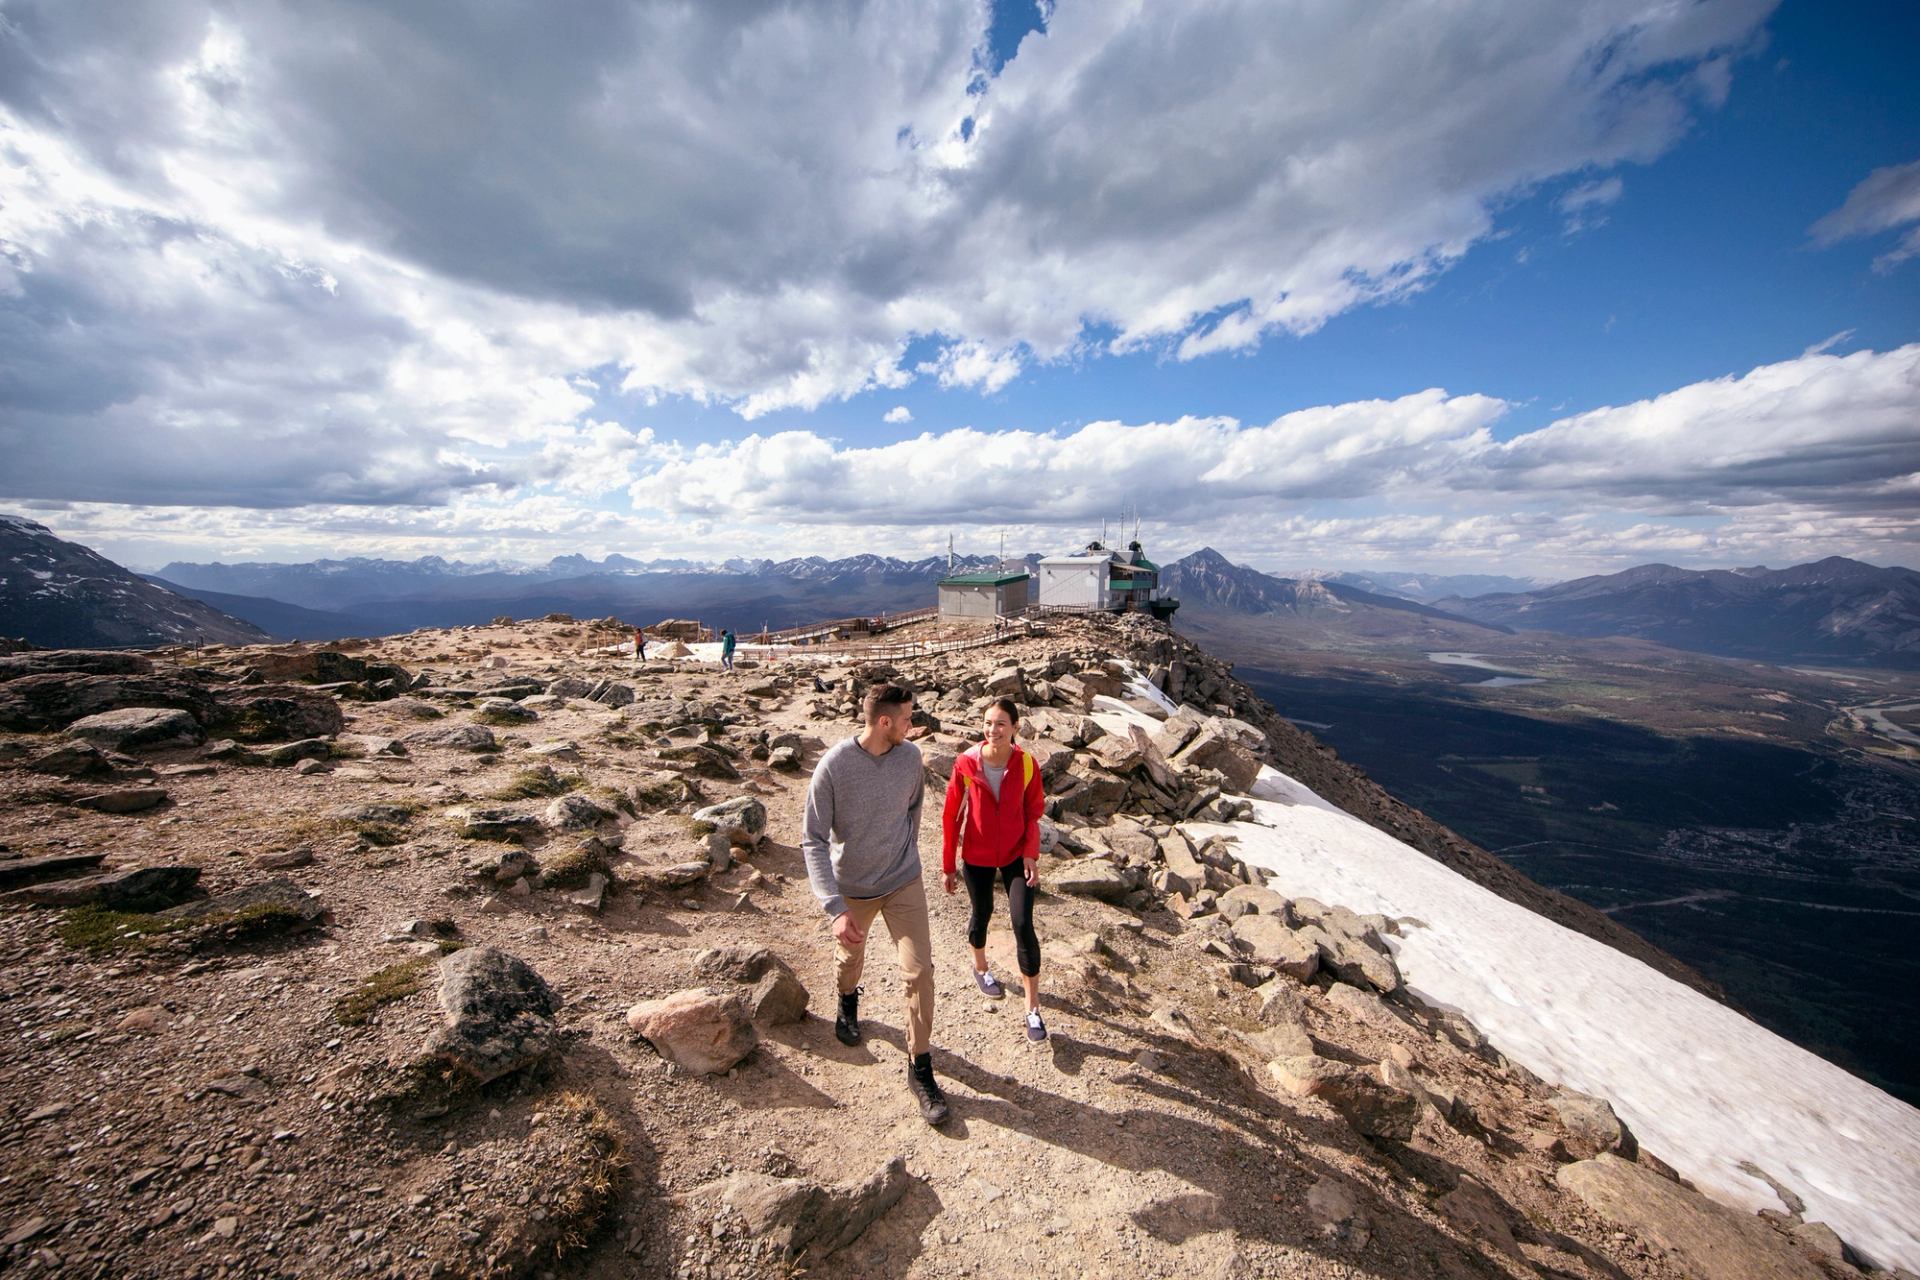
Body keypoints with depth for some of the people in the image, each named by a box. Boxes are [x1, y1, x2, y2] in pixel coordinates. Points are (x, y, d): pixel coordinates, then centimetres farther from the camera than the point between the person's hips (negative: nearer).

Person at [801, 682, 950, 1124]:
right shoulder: (834, 765, -25)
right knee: (850, 957, 24)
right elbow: (813, 840, -22)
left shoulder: (910, 756, -13)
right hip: (852, 888, -1)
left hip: (904, 882, 2)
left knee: (920, 972, -1)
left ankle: (920, 1070, 20)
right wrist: (835, 908, -29)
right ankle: (848, 1004, 59)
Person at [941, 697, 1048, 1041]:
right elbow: (951, 815, -9)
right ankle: (981, 968, 51)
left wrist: (1031, 853, -11)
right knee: (981, 914, 20)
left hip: (1016, 855, 0)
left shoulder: (1026, 764, -15)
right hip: (977, 858, 0)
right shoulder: (966, 763, -19)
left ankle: (1033, 1008, 16)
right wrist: (947, 866, -3)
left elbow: (1033, 812, -2)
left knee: (1023, 924, -3)